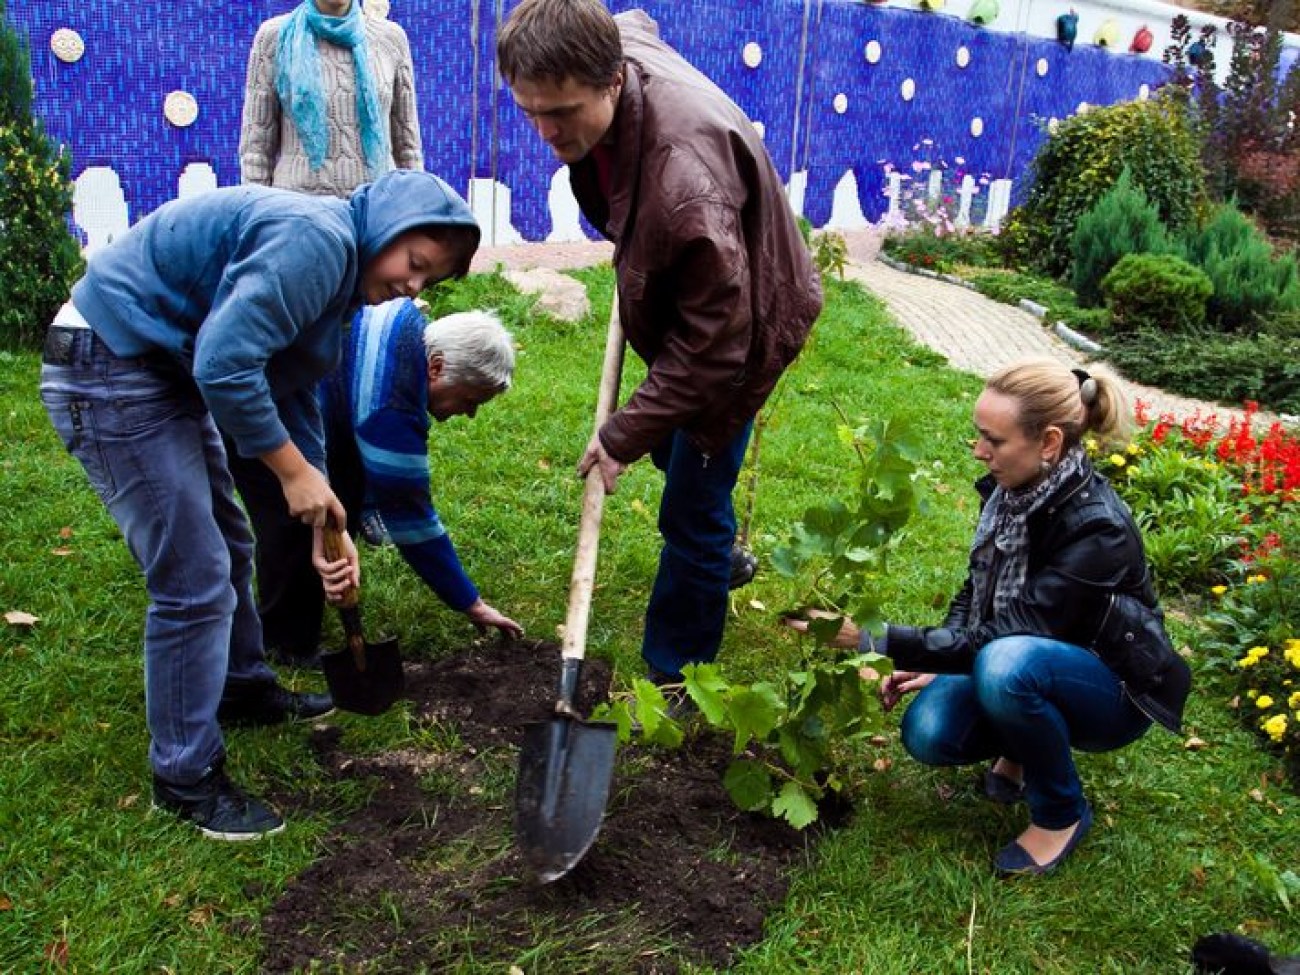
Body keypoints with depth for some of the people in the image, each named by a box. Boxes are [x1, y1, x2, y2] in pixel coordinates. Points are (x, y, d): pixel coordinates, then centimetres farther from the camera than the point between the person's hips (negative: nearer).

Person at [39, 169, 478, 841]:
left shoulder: (330, 262, 10)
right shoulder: (316, 238, -22)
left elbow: (293, 400, 14)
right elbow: (224, 364, -30)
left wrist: (326, 524, 10)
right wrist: (294, 471, -18)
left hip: (163, 369, 11)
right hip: (110, 374, -11)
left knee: (227, 547, 21)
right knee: (195, 579, -7)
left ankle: (244, 690, 43)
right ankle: (185, 778, 9)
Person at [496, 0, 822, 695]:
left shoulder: (686, 179, -45)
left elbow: (712, 348, -37)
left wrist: (625, 435, -28)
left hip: (740, 322, -9)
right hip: (681, 296, 9)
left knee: (691, 510, -3)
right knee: (668, 443, 28)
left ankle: (674, 681, 15)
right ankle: (721, 556, 55)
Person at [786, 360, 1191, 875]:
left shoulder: (1098, 530, -31)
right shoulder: (1011, 489, -9)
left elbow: (1004, 634, -33)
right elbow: (976, 590, 6)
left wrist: (873, 639, -35)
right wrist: (928, 659, -9)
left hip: (1114, 690, -5)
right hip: (1032, 666, 6)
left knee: (1007, 662, -38)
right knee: (928, 732, -22)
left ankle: (1062, 813, -11)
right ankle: (1023, 746, 12)